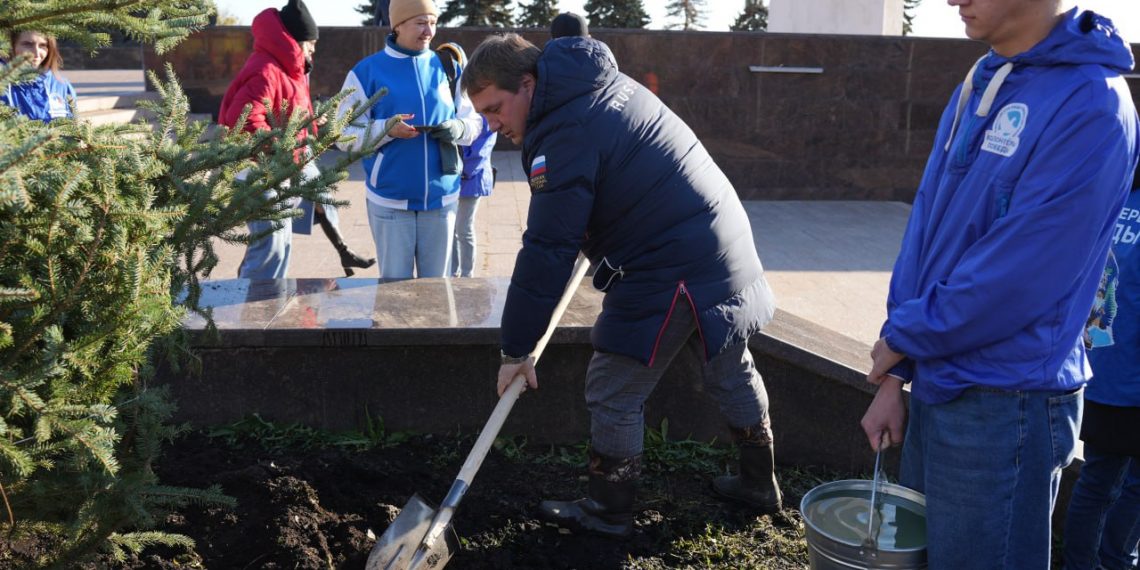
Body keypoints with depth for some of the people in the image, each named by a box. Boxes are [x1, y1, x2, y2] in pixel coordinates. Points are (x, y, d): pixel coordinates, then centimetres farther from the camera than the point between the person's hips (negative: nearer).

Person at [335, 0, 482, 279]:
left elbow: (473, 123, 10)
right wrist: (386, 129, -21)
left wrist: (458, 128, -12)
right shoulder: (367, 71, -2)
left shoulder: (447, 68, 6)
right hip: (389, 201, -2)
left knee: (437, 282, 10)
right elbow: (345, 135, -4)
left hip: (441, 198, 3)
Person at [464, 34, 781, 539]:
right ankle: (758, 484, 40)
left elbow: (546, 254, -20)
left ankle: (608, 512, 18)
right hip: (727, 248, 10)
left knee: (613, 395, 3)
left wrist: (516, 349, -12)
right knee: (731, 371, 23)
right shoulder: (604, 84, 9)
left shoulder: (566, 136, -20)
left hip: (670, 274, -10)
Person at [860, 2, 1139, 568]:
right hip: (936, 388, 7)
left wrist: (902, 337, -9)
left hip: (1005, 407, -7)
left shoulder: (1090, 106, -18)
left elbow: (1015, 278, -22)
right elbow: (925, 230, 7)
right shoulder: (977, 86, 7)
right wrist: (893, 377, 5)